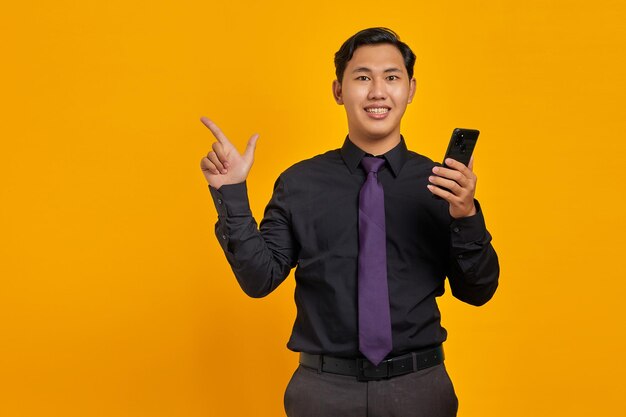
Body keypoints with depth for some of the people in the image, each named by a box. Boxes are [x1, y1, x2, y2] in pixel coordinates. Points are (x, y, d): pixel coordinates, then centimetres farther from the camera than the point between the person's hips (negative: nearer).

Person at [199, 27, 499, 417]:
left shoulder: (438, 182, -3)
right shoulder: (300, 183, -2)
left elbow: (478, 292, -2)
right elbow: (259, 279, -3)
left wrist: (467, 216, -20)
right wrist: (232, 194, -12)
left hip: (419, 386, 0)